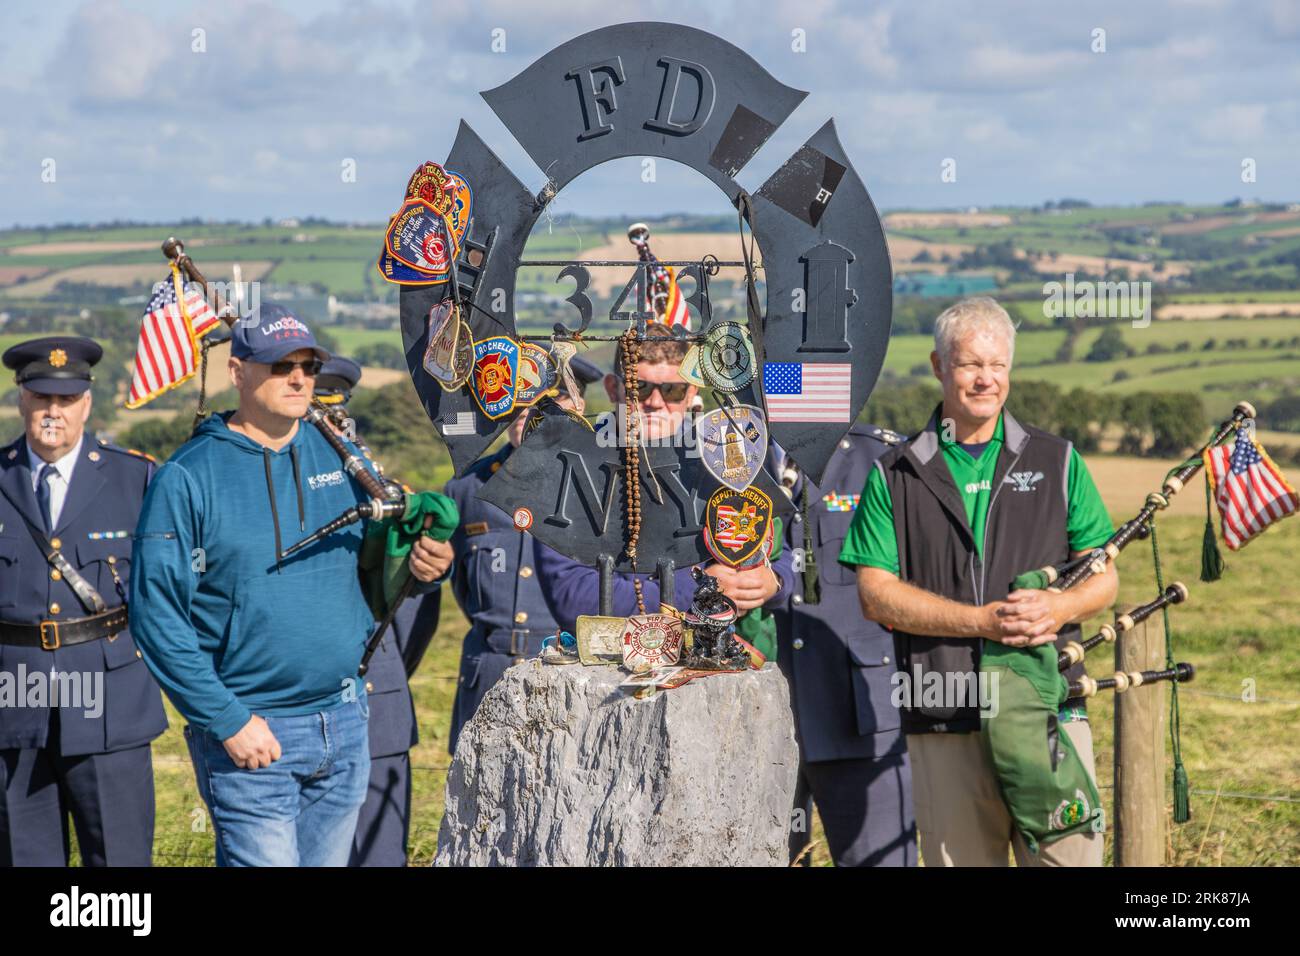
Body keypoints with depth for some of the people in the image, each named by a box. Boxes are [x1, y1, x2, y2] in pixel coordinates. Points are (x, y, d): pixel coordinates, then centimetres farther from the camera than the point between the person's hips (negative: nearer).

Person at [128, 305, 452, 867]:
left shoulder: (340, 457, 6)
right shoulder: (187, 478, -8)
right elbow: (157, 614, -12)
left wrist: (422, 563, -8)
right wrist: (226, 720, -16)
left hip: (345, 726, 5)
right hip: (250, 736, -5)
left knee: (328, 860, 14)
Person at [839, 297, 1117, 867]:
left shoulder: (1057, 462, 12)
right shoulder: (895, 476, 8)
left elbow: (1104, 578, 12)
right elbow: (876, 594, -1)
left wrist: (1060, 608, -12)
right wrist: (981, 621, -12)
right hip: (943, 723, -1)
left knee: (1071, 854, -3)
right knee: (959, 860, 3)